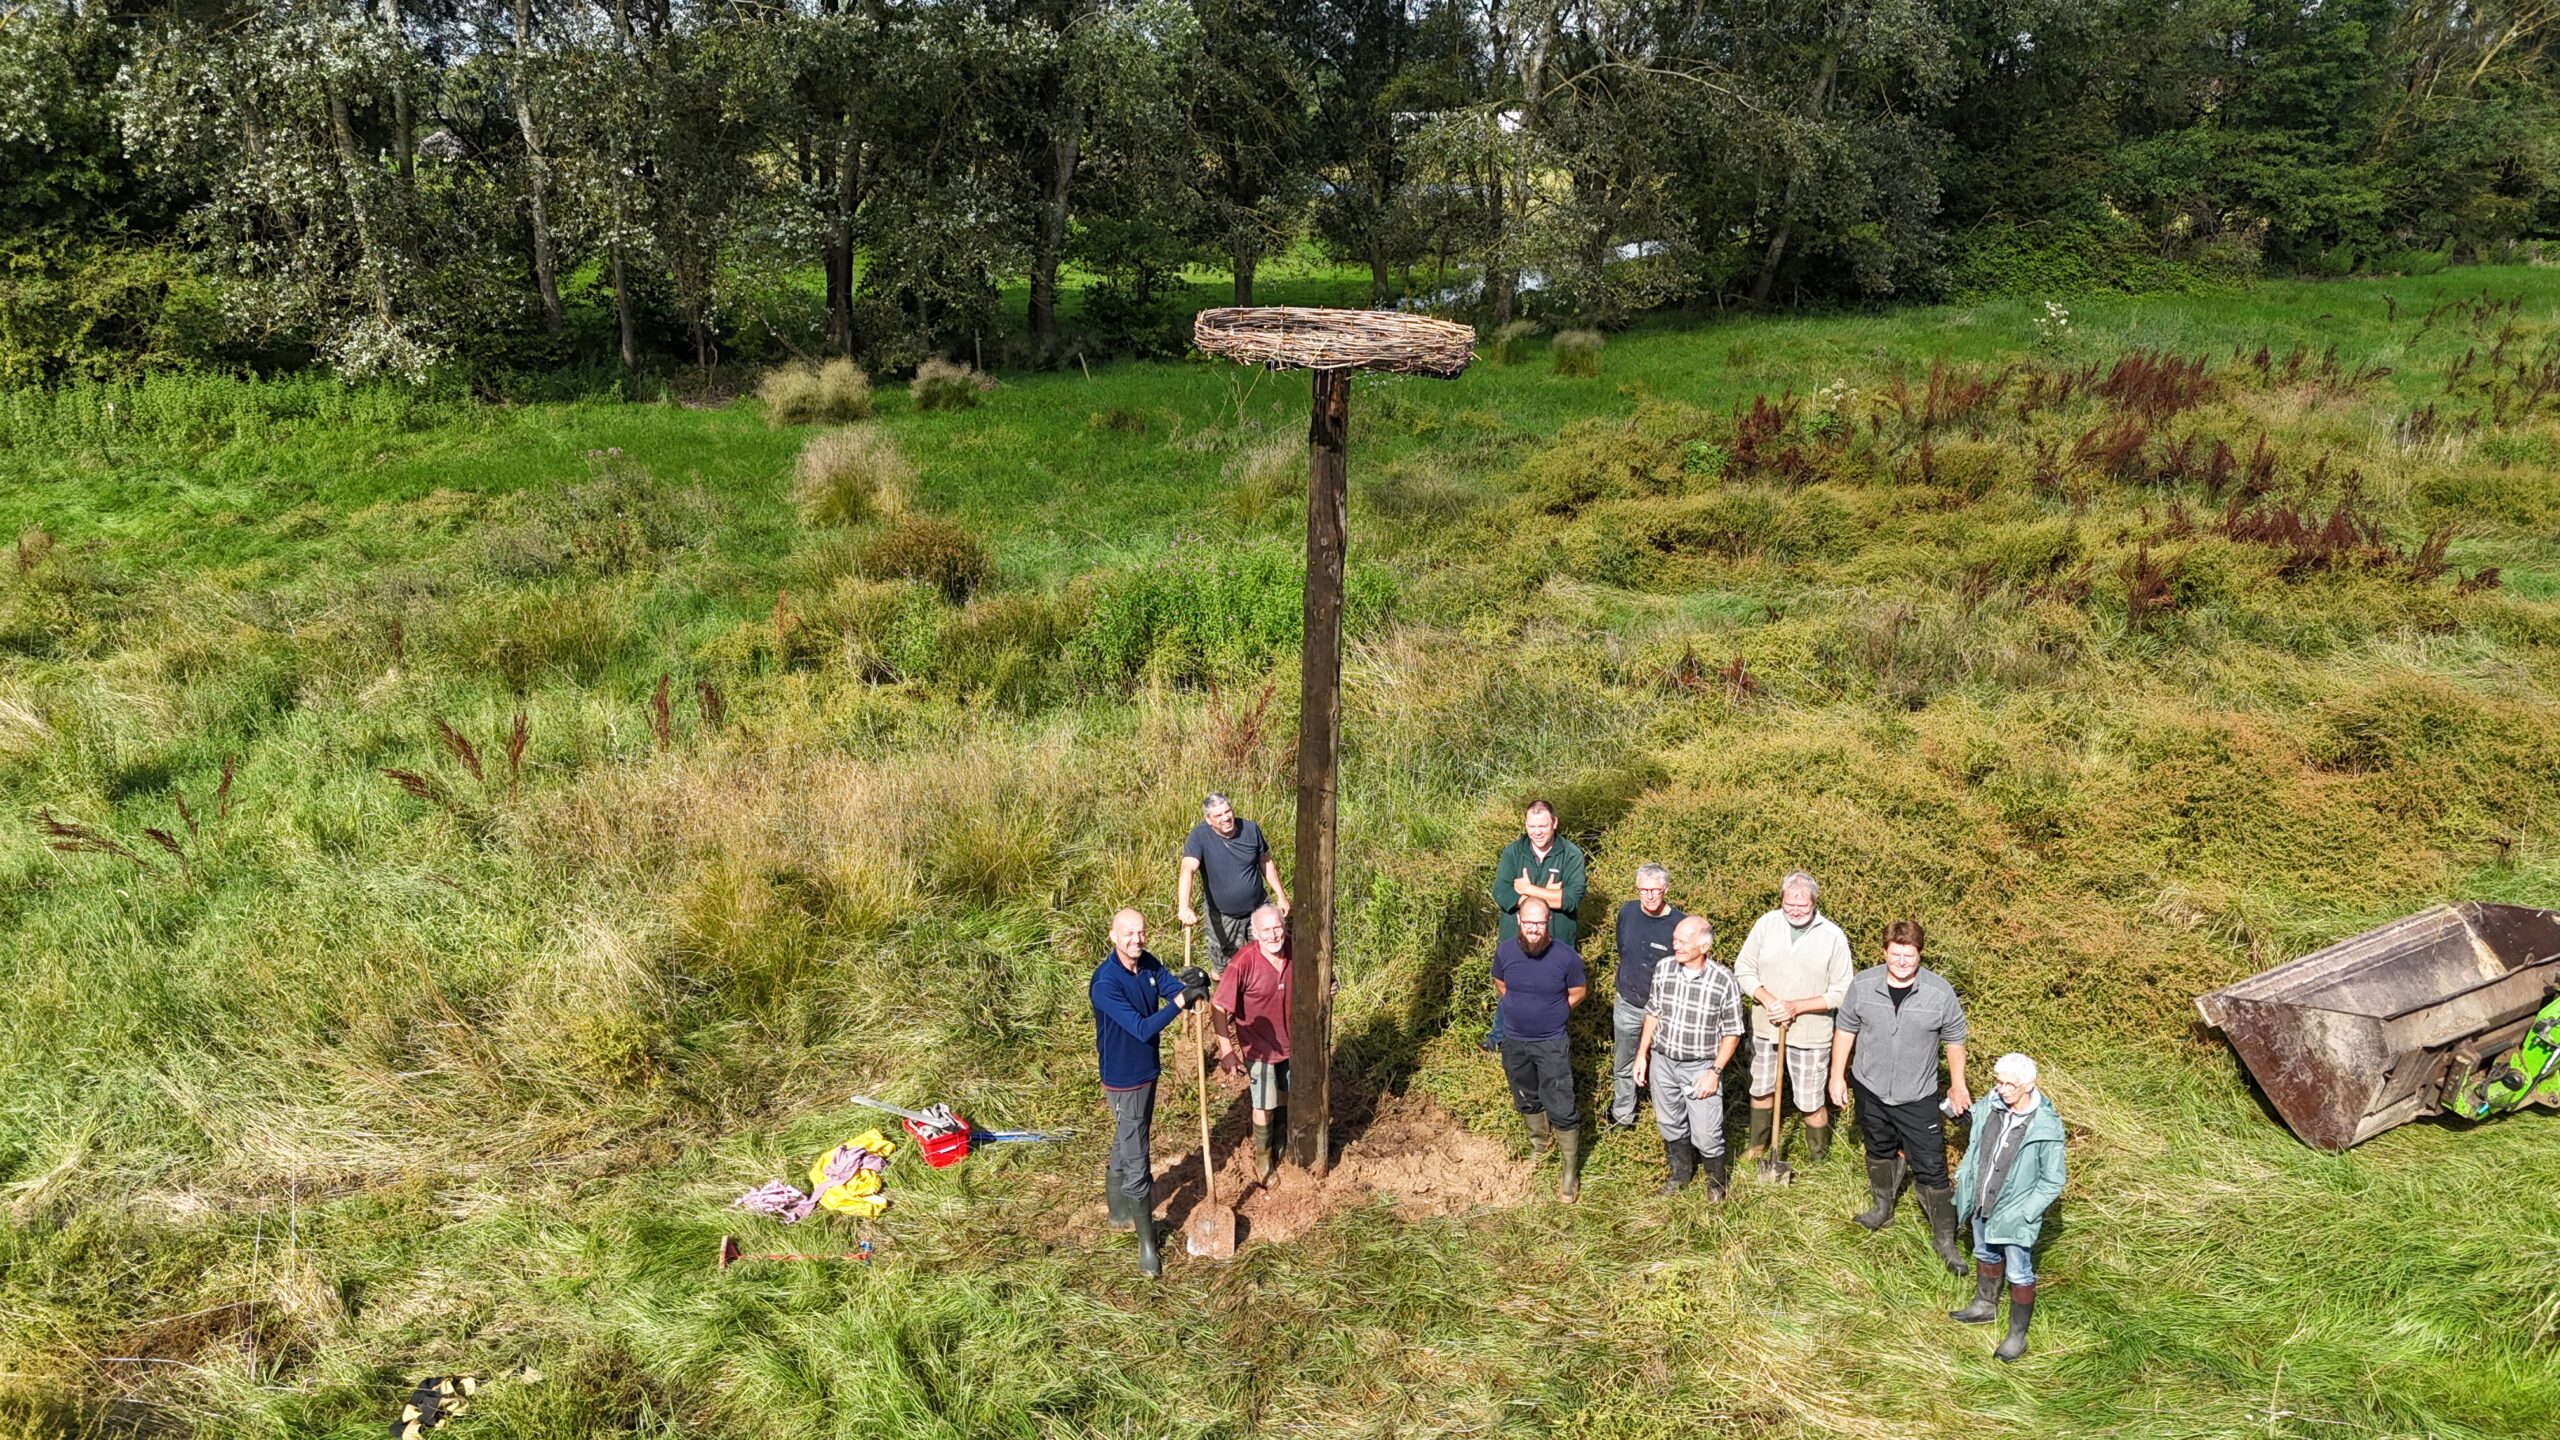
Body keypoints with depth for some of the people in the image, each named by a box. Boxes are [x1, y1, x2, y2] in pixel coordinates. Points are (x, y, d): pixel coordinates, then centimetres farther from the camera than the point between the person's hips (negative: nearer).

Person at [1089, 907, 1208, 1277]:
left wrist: (1194, 985, -36)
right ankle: (1147, 1243, 11)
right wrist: (1181, 1001, -42)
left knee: (1124, 1145, 25)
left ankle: (1119, 1213, 44)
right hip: (1124, 1080, -8)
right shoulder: (1105, 983, -29)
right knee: (1136, 1161, 0)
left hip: (1146, 1070, 8)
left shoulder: (1148, 964, -4)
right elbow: (1143, 1029, -33)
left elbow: (1175, 988, -13)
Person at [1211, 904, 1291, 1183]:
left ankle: (1280, 1146, 50)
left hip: (1291, 1043, 4)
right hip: (1259, 1047, -4)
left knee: (1286, 1098, 24)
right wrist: (1225, 1049, -23)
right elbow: (1219, 1006, -23)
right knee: (1264, 1106, 11)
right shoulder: (1244, 962, -29)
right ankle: (1265, 1159, 36)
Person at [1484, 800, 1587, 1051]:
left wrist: (1527, 889, -21)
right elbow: (1501, 895, -19)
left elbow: (1572, 898, -25)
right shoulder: (1512, 852, -8)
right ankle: (1498, 1037, 45)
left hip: (1557, 944, -1)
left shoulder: (1572, 855, -13)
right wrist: (1549, 895, -24)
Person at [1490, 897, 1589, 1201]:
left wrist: (1551, 1013, 2)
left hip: (1552, 1044, -3)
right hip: (1515, 1042, 3)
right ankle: (1538, 1145, 49)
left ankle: (1571, 1172, 14)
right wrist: (1519, 1011, 9)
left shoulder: (1565, 956, -22)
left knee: (1561, 1109, -2)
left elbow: (1579, 991, -2)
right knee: (1527, 1100, 23)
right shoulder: (1505, 951, -14)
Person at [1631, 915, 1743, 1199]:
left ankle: (1716, 1179, 31)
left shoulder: (1723, 981, -19)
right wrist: (1642, 1055, 6)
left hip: (1701, 1067, -4)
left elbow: (1732, 1033, -9)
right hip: (1662, 1061, 4)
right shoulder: (1664, 968, -8)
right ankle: (1680, 1173, 44)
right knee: (1670, 1124, 19)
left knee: (1705, 1133, 1)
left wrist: (1715, 1072, -14)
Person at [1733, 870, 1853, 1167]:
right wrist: (1767, 999, -19)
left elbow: (1841, 993, -12)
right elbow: (1743, 970, -2)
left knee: (1810, 1103, 8)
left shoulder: (1833, 937, -16)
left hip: (1810, 1034, -3)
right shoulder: (1766, 924, -9)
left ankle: (1819, 1159, 31)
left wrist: (1796, 1006, -21)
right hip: (1765, 1027, 3)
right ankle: (1757, 1142, 46)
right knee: (1761, 1089, 22)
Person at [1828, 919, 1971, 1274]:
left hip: (1917, 1097, -2)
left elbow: (1954, 1040, -2)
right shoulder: (1862, 985, -13)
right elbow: (1845, 1030, 0)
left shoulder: (1940, 992, -17)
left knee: (1930, 1168, 1)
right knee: (1879, 1150, 24)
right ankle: (1883, 1207, 47)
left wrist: (1957, 1085, 5)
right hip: (1870, 1088, 2)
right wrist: (1837, 1076, 2)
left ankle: (1944, 1238, 16)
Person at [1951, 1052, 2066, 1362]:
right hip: (1981, 1203, 6)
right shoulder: (1989, 1105, -12)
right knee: (1985, 1255, 27)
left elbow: (2052, 1181, -15)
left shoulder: (2046, 1127, -26)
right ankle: (1985, 1306, 51)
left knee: (2019, 1274, 11)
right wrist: (1964, 1177, 4)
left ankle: (2017, 1336, 30)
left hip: (2014, 1212, -6)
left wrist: (2024, 1214, -17)